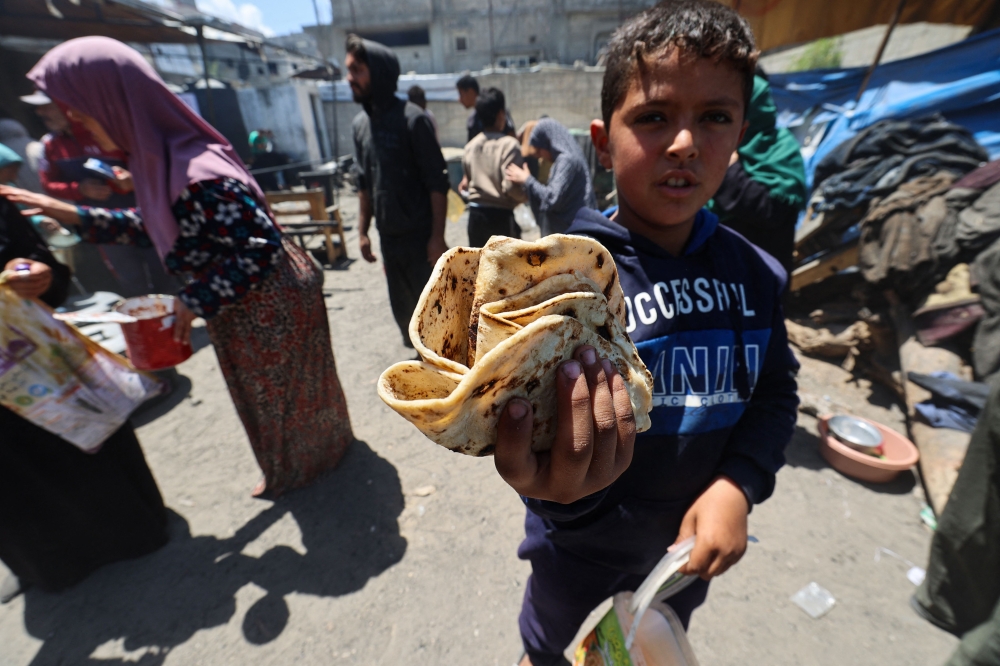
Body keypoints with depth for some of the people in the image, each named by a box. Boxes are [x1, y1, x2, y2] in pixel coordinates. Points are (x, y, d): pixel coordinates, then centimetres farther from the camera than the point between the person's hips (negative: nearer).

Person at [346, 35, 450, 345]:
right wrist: (363, 230, 12)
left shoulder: (412, 119, -10)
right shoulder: (360, 123, 9)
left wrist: (437, 236, -17)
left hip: (420, 237, -6)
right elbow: (364, 184, 15)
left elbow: (438, 182, -13)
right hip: (388, 238, 6)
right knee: (403, 309, 16)